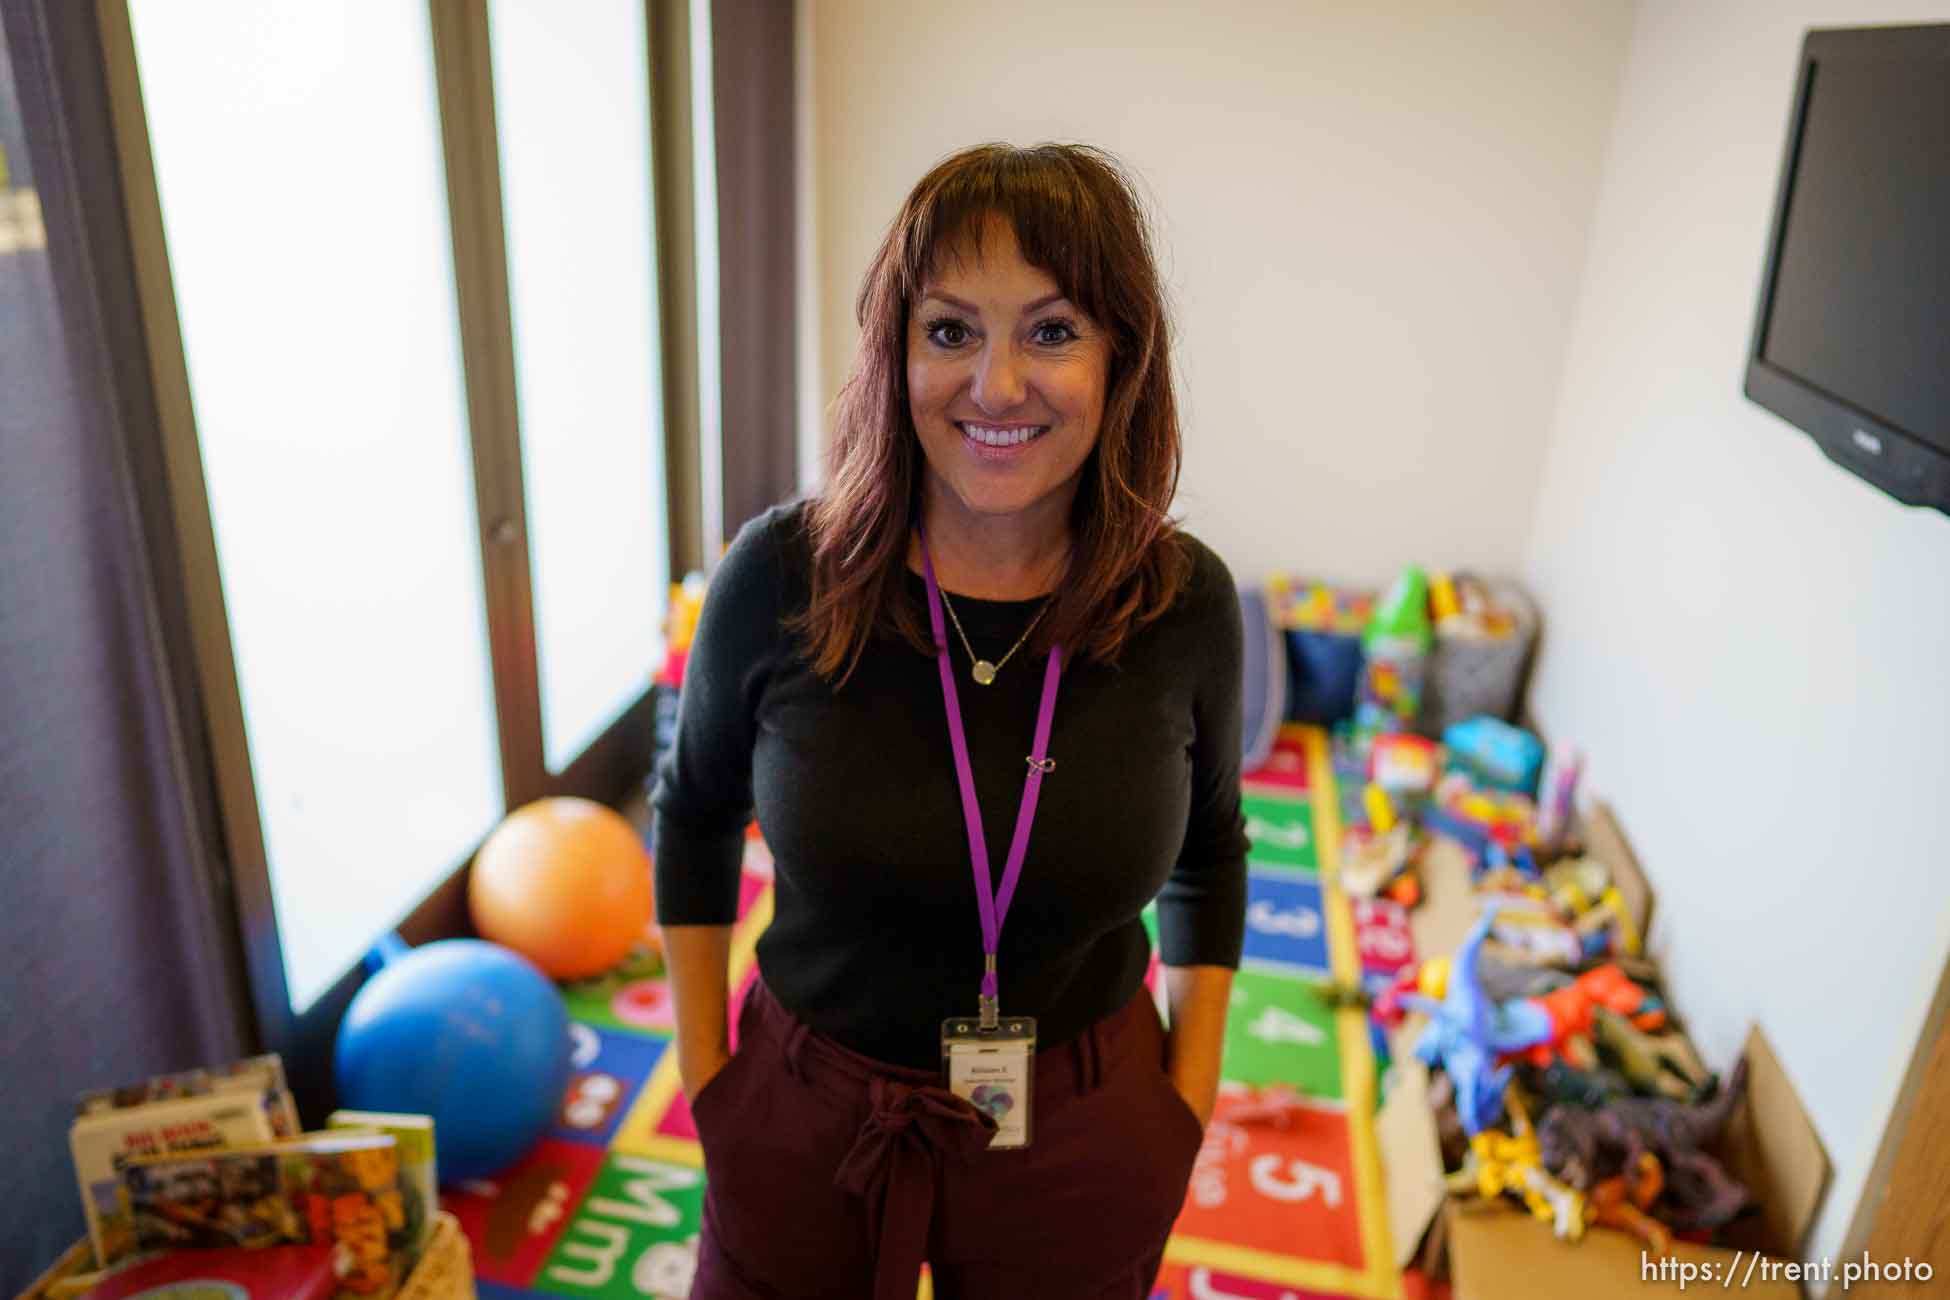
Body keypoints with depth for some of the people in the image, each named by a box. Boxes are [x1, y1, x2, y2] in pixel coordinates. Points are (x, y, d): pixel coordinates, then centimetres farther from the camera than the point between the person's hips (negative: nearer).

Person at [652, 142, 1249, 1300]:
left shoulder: (1187, 602, -15)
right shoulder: (780, 576, -18)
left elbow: (1210, 847, 3)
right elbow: (696, 812, -1)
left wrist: (1190, 1099, 1)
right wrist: (704, 1074, 0)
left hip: (1082, 1135, 1)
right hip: (806, 1114, 0)